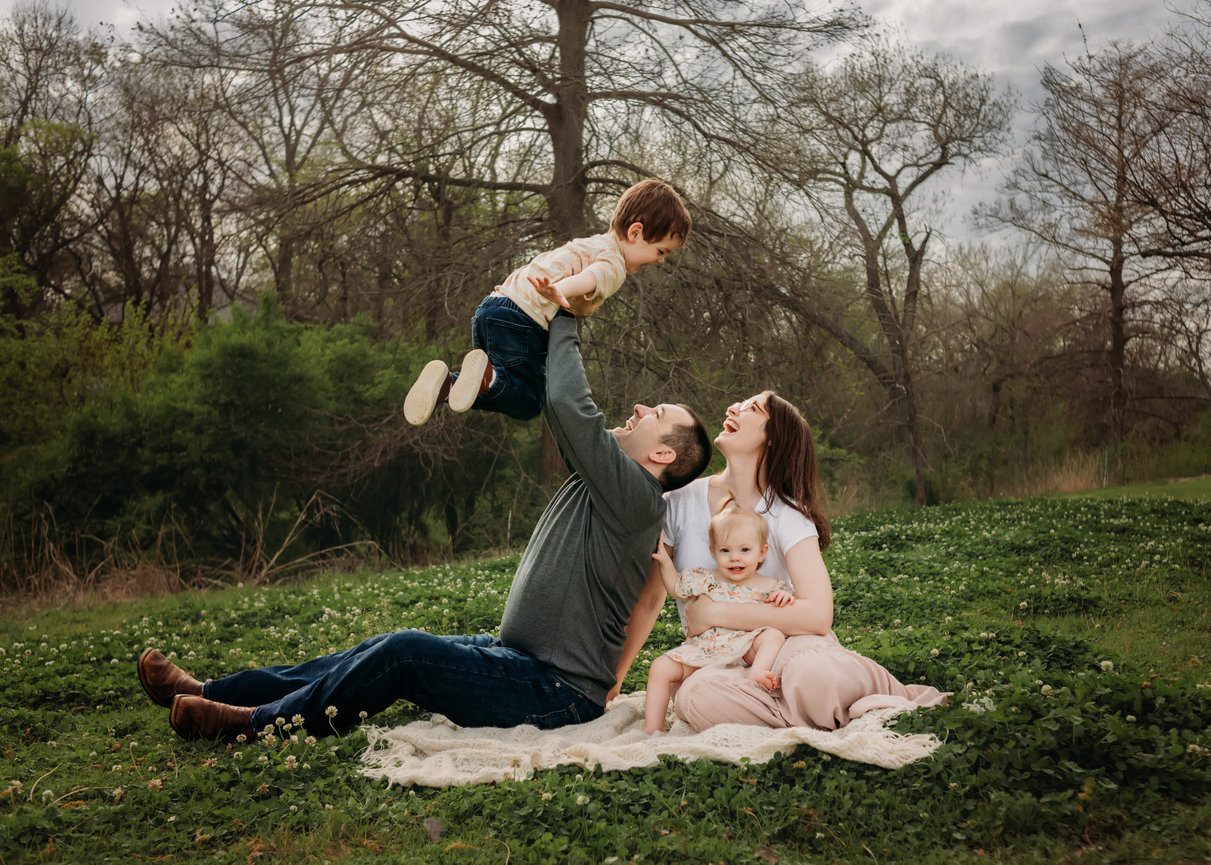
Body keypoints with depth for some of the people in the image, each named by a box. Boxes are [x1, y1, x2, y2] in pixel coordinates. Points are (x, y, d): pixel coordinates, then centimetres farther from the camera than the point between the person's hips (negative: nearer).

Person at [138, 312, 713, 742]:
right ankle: (209, 693, 9)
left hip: (558, 693, -9)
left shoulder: (634, 497, -17)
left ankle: (263, 722, -3)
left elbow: (569, 406, -26)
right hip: (522, 659, 9)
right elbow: (558, 408, 20)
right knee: (387, 652, 5)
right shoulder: (598, 485, 12)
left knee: (404, 653, -20)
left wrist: (563, 324, -11)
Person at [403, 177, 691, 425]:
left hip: (492, 304, 9)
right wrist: (559, 292, -46)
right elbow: (589, 278, -28)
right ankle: (488, 376, -28)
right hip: (521, 319, -9)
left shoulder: (587, 245, 26)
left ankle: (445, 381, -5)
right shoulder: (613, 265, -7)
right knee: (527, 404, -1)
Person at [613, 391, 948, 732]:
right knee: (694, 696, -36)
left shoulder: (787, 514, -10)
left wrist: (715, 613, -21)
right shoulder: (681, 503, -3)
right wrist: (614, 678, 6)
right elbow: (648, 600, 8)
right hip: (722, 662, 3)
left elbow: (818, 614, -24)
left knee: (814, 675, -40)